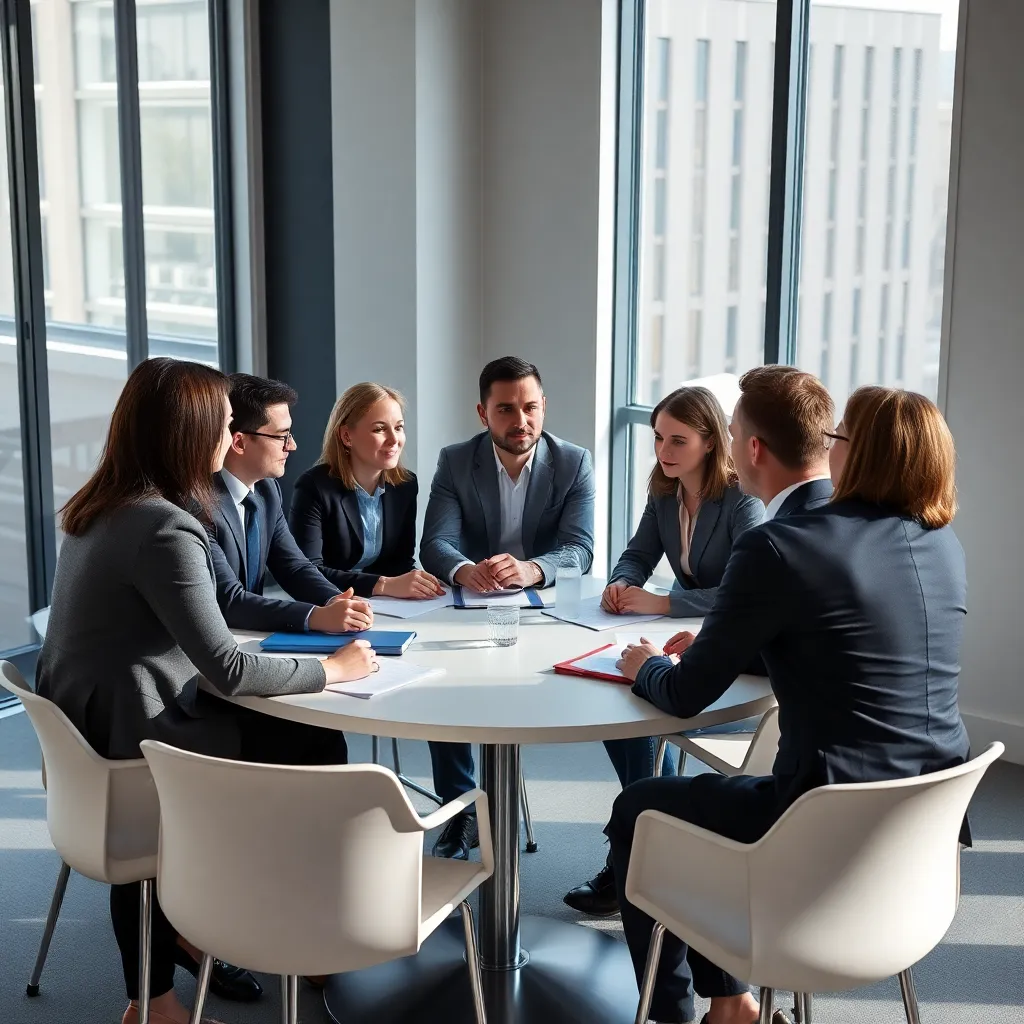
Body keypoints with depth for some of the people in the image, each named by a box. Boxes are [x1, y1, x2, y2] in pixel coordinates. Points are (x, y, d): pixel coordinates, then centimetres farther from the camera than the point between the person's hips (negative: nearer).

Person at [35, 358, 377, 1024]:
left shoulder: (100, 508, 7)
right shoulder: (162, 527, -23)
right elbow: (228, 669, -25)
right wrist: (334, 668, -13)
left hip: (88, 733, 9)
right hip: (131, 746, -9)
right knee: (316, 748, 5)